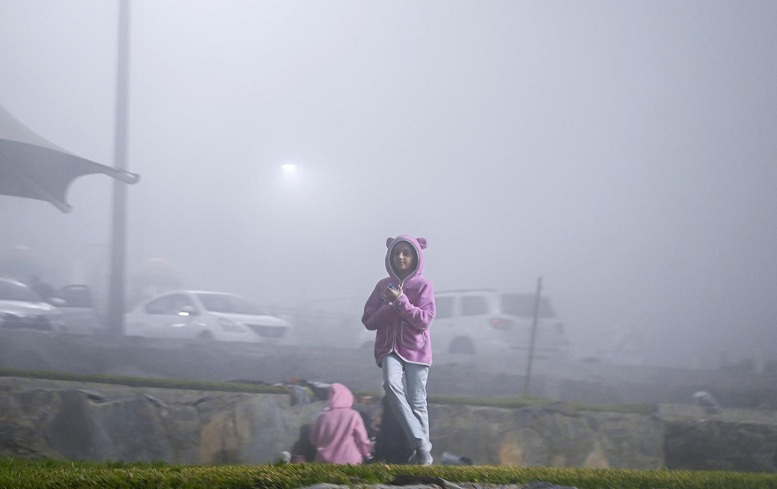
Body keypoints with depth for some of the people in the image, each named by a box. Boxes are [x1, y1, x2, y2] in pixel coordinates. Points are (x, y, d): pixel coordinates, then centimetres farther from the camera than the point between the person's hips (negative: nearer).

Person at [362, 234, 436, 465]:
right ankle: (421, 443, -25)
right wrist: (391, 306, -10)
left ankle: (422, 455, 12)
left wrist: (400, 300, -15)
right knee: (391, 384, -26)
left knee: (417, 401, 0)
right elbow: (369, 321, 6)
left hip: (416, 349, -1)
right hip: (389, 348, 2)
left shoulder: (423, 285, -1)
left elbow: (425, 320, -11)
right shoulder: (383, 286, 9)